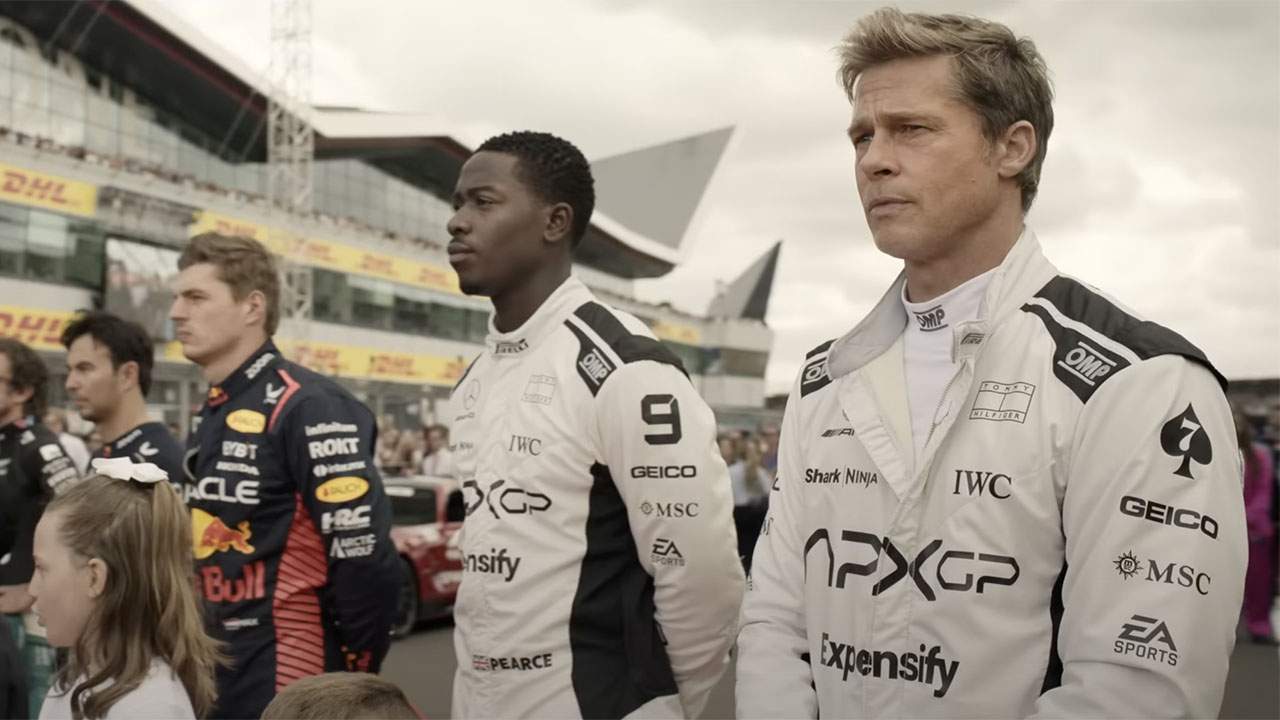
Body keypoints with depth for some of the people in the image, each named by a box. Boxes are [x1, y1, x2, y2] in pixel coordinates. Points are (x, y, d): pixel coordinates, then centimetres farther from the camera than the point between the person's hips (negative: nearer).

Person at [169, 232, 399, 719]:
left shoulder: (306, 409, -16)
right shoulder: (211, 418, 13)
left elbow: (364, 555, -20)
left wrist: (357, 670, -13)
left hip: (287, 676, -9)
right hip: (215, 670, 9)